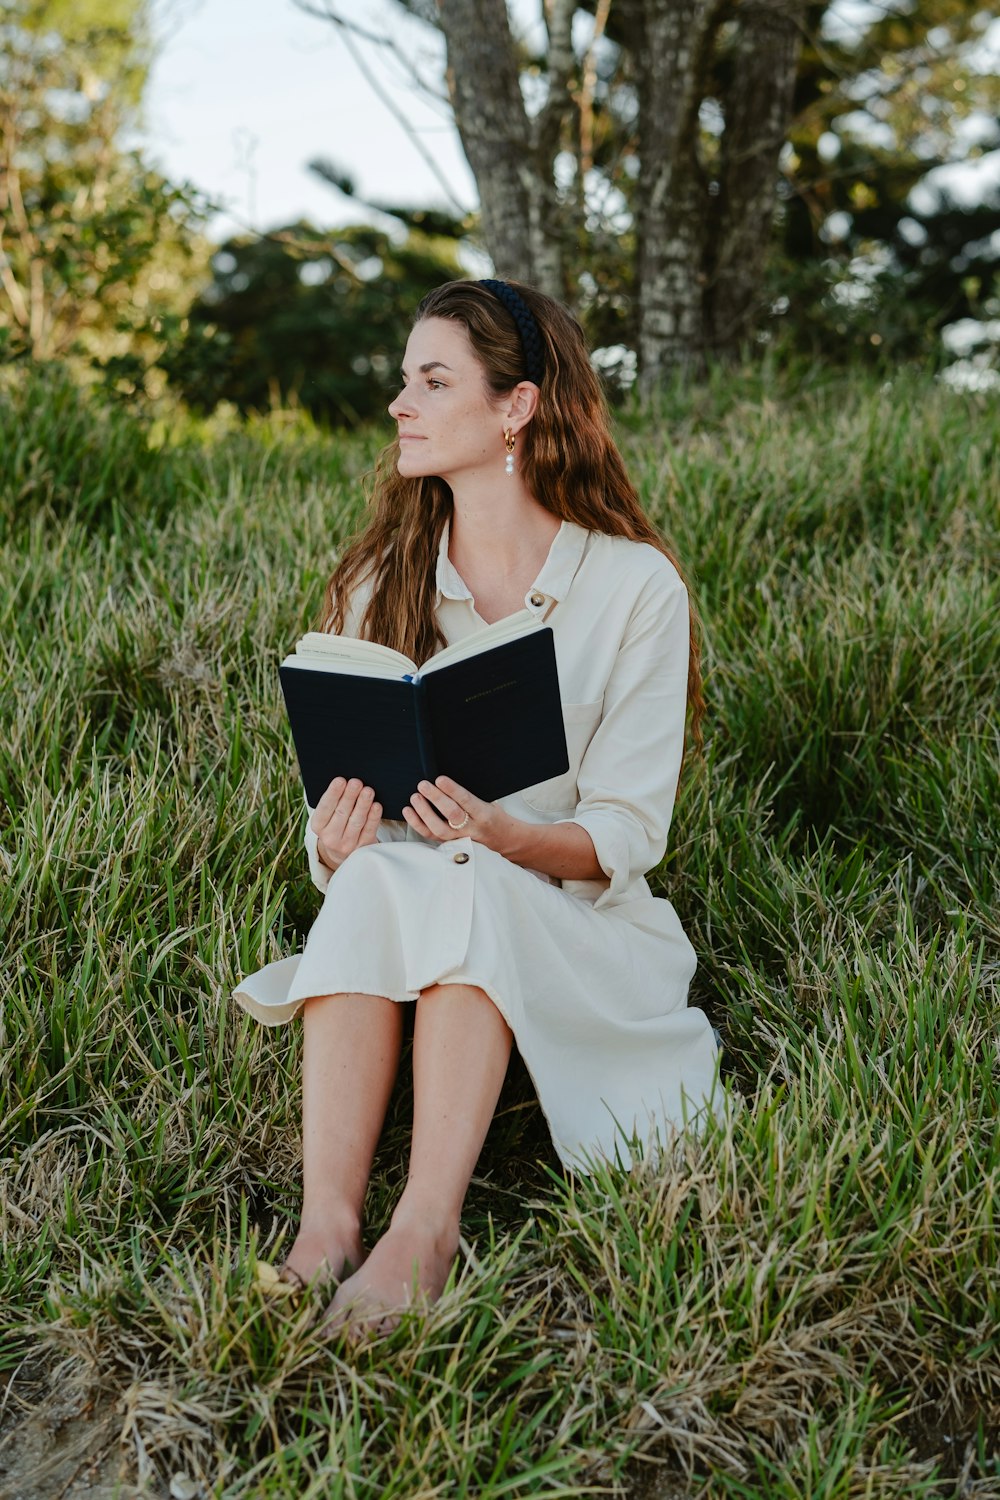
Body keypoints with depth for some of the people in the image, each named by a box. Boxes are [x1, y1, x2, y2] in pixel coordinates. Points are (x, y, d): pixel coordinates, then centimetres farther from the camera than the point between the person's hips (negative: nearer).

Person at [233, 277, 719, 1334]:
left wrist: (504, 837, -29)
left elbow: (625, 834, -8)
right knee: (376, 880, -32)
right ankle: (326, 1221, -40)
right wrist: (336, 842, -20)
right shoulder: (382, 581, 7)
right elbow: (344, 797, 5)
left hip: (575, 934, -2)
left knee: (464, 888, -35)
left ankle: (423, 1229, -43)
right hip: (402, 911, 3)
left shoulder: (634, 586, -5)